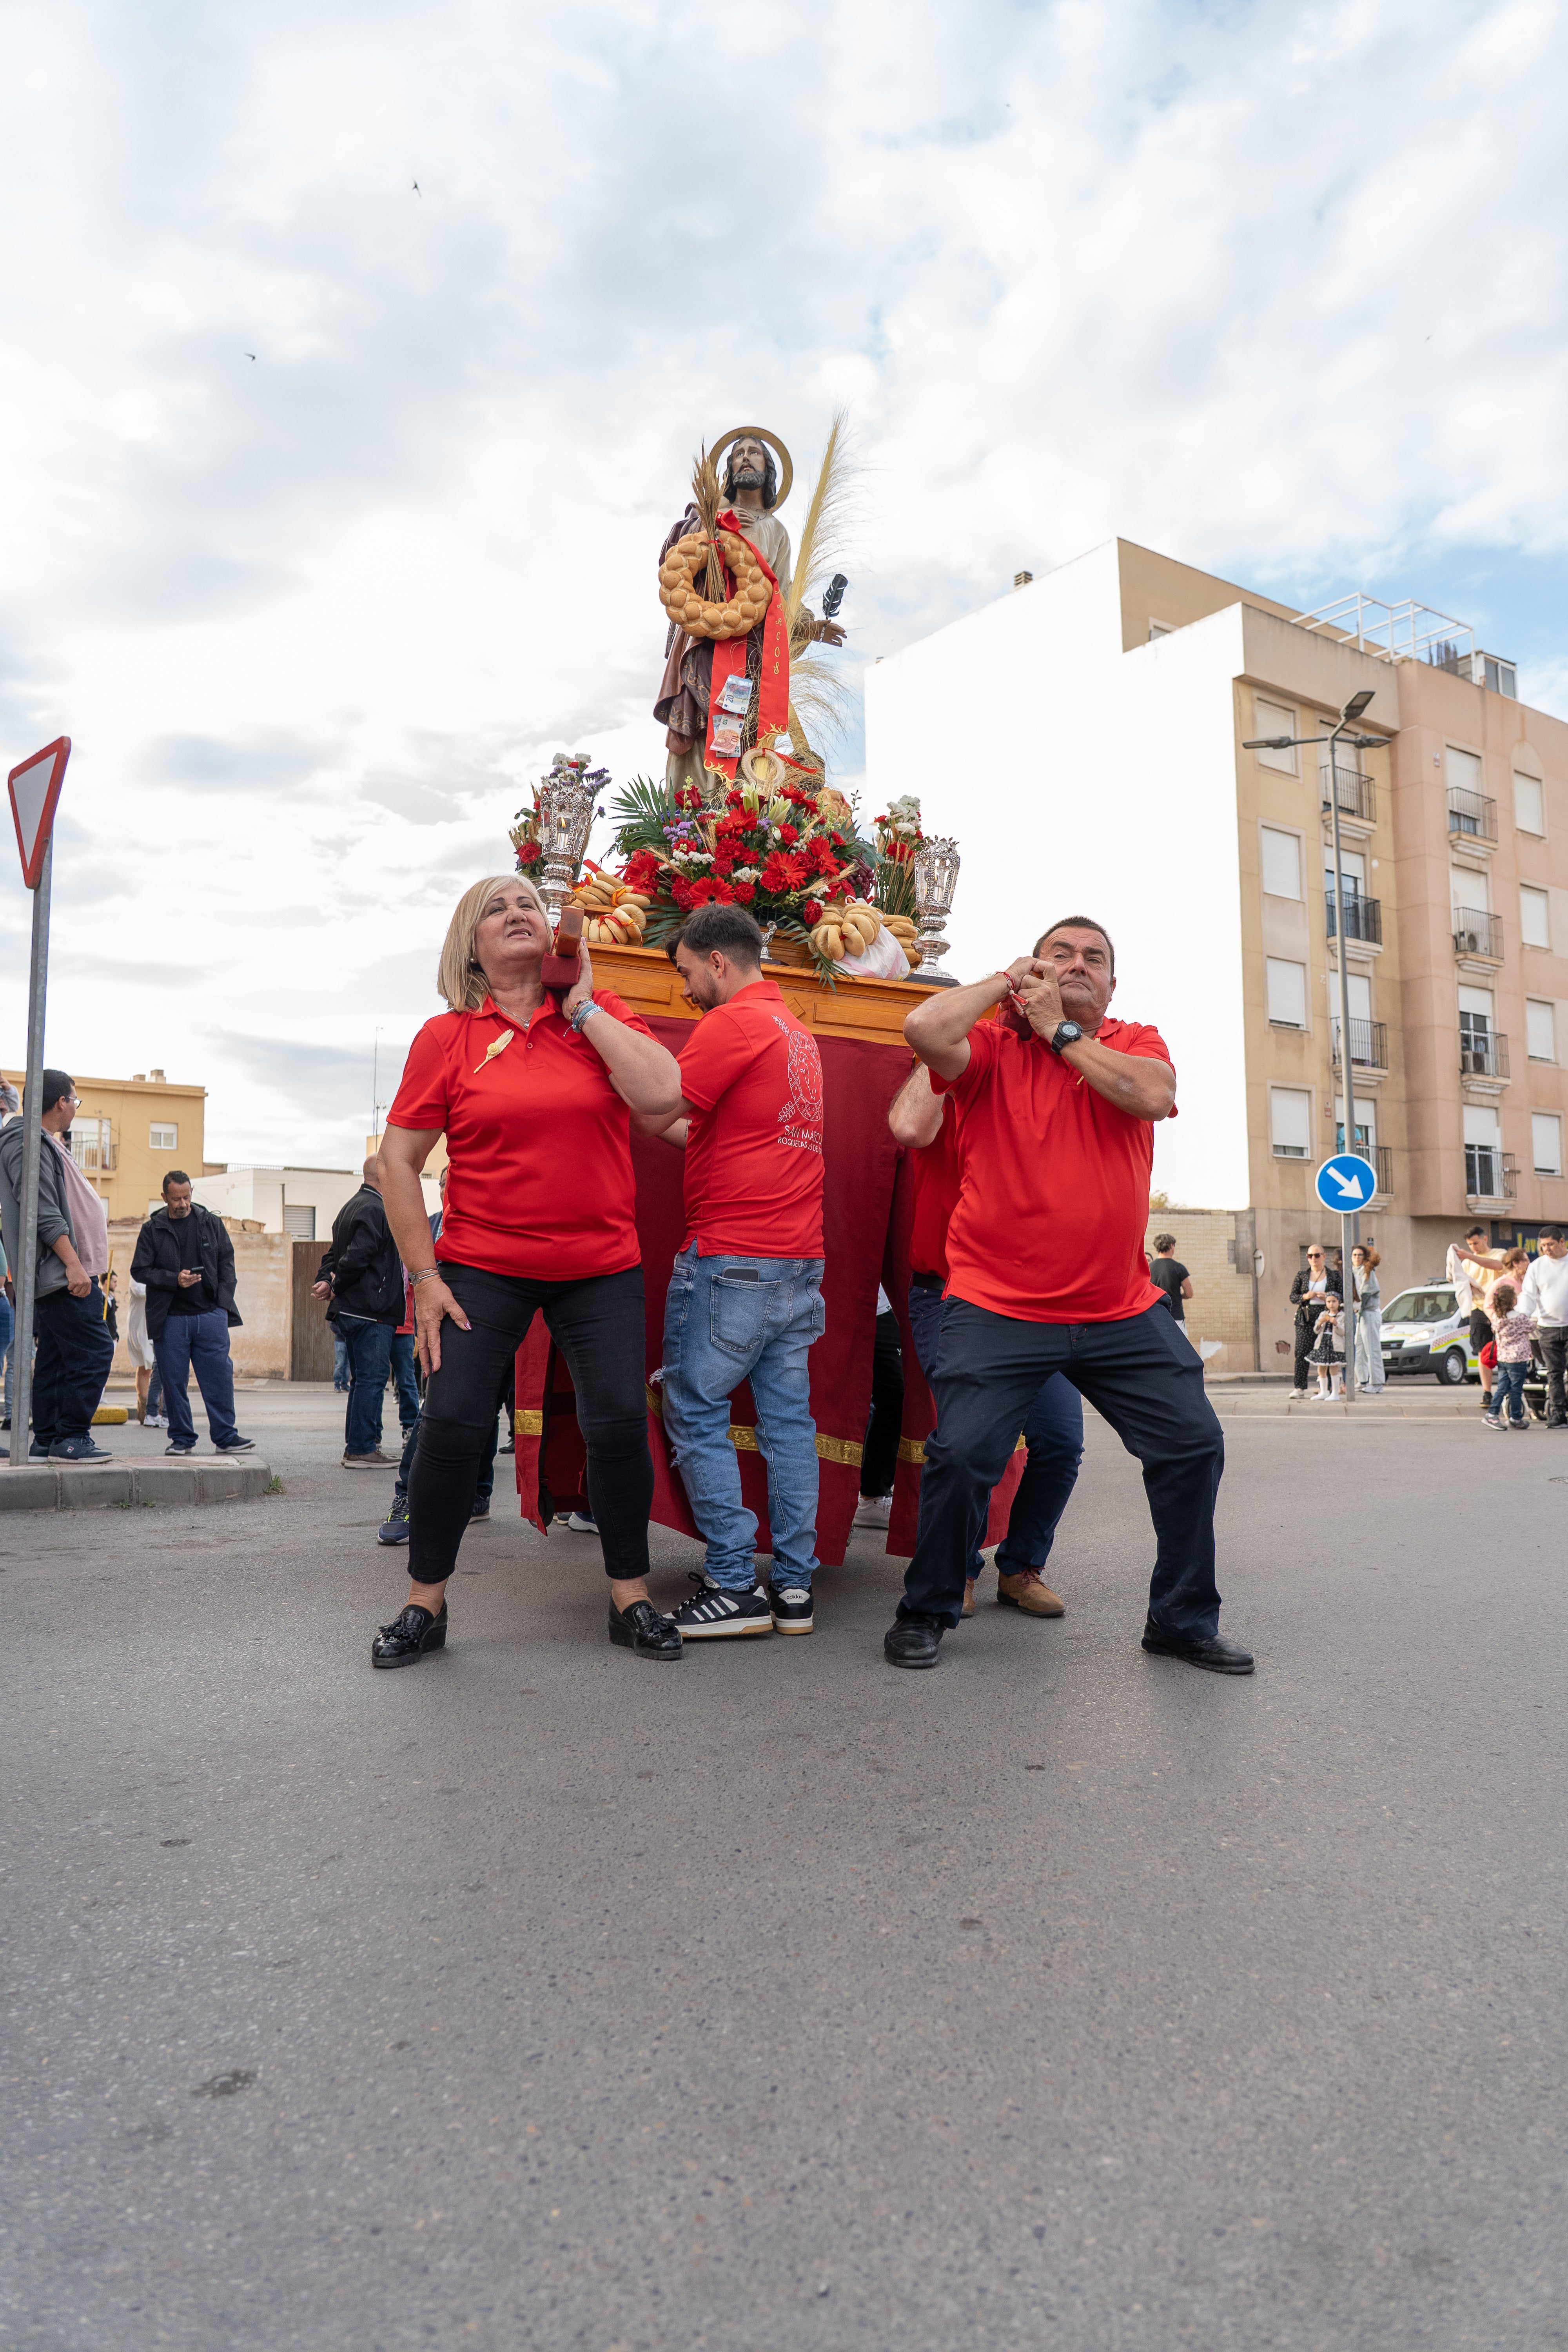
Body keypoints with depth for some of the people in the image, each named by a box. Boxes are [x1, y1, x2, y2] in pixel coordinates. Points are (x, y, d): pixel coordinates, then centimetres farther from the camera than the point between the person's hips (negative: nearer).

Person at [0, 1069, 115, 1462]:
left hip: (61, 1277, 11)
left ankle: (46, 1442, 13)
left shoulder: (49, 1145, 22)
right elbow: (44, 1213, -19)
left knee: (56, 1359, 10)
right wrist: (73, 1263, -23)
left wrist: (83, 1266, 22)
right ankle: (72, 1438, -8)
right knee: (93, 1352, -12)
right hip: (61, 1272, -11)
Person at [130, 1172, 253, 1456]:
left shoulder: (212, 1223, 10)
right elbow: (140, 1270, 4)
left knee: (219, 1377, -3)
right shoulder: (152, 1230, 6)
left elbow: (226, 1263, 11)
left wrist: (223, 1304, 1)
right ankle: (182, 1438, 14)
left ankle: (226, 1437, 1)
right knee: (174, 1380, 3)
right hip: (170, 1318, 0)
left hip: (211, 1314, 0)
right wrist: (175, 1280, -11)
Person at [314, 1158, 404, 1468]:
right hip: (372, 1311, -10)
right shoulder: (374, 1209, -14)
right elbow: (357, 1256, -22)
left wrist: (326, 1280, 2)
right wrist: (335, 1286, -9)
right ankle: (361, 1450, -5)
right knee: (372, 1379, -7)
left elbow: (334, 1253, 18)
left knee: (363, 1379, 15)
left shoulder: (352, 1206, 20)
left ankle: (356, 1447, 20)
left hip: (352, 1311, 10)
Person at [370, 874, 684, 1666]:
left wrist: (583, 1006, -9)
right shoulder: (446, 1036, 0)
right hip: (482, 1266, -1)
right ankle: (424, 1604, 16)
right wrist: (424, 1277, -4)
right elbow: (397, 1159, 1)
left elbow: (661, 1094, -15)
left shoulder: (599, 1014, 3)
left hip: (601, 1267, 1)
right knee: (452, 1423, -5)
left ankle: (630, 1598, 18)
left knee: (620, 1423, -2)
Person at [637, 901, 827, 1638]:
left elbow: (653, 1114, -11)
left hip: (729, 1259, -8)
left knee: (695, 1415, 1)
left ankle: (734, 1586, 2)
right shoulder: (796, 1031, 19)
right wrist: (677, 1127, 19)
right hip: (801, 1257, 9)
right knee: (788, 1417, 8)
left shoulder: (732, 1023, -9)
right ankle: (794, 1585, 13)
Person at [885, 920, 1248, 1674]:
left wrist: (1060, 1032, -8)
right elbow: (926, 1029, -20)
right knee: (961, 1454, -11)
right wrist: (1003, 982, -4)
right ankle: (925, 1613, 14)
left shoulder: (1136, 1043, 8)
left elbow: (1153, 1094, -14)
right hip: (999, 1308, -3)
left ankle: (1183, 1619, 24)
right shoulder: (994, 1047, 0)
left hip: (1122, 1311, 4)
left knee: (1193, 1443, 4)